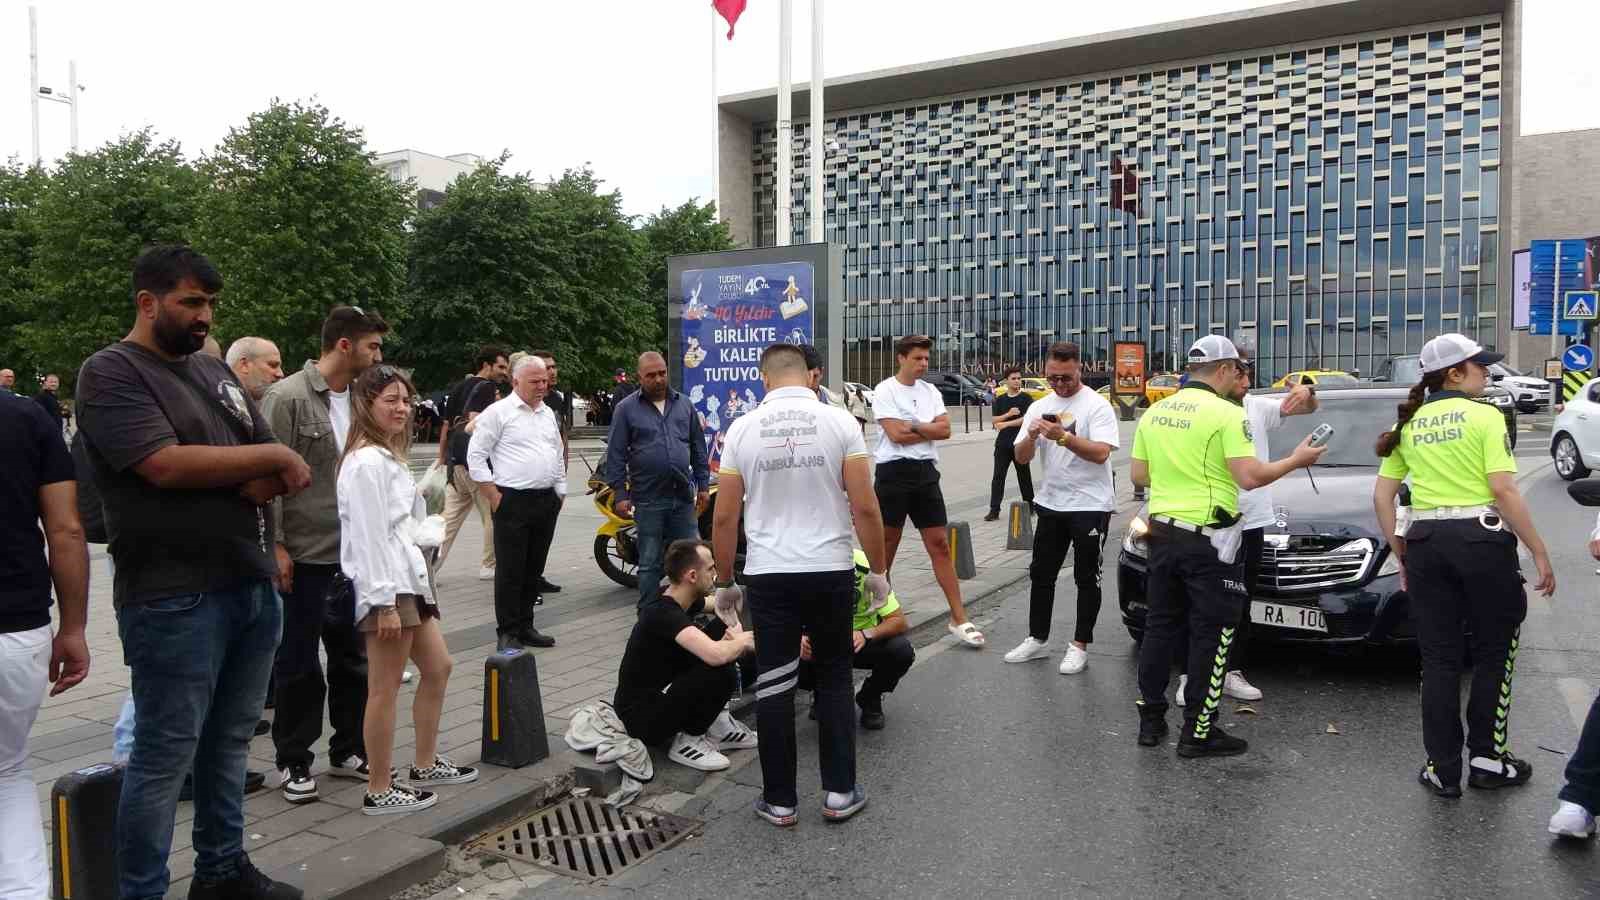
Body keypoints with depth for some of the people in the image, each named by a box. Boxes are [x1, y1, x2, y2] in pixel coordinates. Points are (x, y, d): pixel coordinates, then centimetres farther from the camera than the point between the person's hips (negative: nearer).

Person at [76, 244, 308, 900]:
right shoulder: (112, 373, -6)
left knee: (228, 742, 15)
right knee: (164, 756, 2)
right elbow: (166, 464, -20)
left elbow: (286, 473, 12)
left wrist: (263, 482, -11)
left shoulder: (215, 371, 15)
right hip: (175, 599, -7)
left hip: (253, 586, 7)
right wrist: (270, 457, -9)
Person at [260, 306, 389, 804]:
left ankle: (349, 750, 28)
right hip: (304, 556, -6)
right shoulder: (288, 398, -12)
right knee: (299, 663, 7)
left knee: (353, 658, 14)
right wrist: (275, 545, -16)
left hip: (352, 556, 7)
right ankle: (293, 762, 21)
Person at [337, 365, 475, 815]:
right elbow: (369, 537, -20)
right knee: (385, 689, -1)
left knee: (438, 667, 17)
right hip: (385, 588, -11)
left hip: (406, 580, 11)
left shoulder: (388, 457, 17)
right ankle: (379, 791, 10)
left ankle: (425, 766, 29)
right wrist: (385, 603, -21)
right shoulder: (367, 462, -15)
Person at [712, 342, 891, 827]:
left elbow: (724, 518, 1)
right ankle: (839, 792, 17)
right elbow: (865, 506, -7)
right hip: (831, 571, 0)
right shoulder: (839, 422, -4)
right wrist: (878, 570, 5)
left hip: (769, 575, 0)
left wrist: (725, 582, 12)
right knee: (834, 680, 15)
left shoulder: (743, 429, 0)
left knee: (774, 687, 8)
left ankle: (779, 801, 16)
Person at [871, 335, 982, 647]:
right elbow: (896, 434, -16)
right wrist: (929, 429, -3)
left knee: (940, 544, 3)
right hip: (894, 472, -5)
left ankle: (959, 618, 5)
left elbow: (945, 430, -1)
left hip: (926, 472, 5)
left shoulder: (931, 391, 11)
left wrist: (911, 426, -10)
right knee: (886, 544, 6)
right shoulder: (885, 390, -5)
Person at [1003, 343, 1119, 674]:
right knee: (1041, 573, 12)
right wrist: (1031, 436, -19)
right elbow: (1021, 458, 1)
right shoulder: (1039, 407, 6)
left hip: (1090, 505, -6)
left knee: (1086, 578, 4)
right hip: (1051, 503, 6)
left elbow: (1101, 453, -23)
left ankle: (1080, 645, 13)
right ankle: (1037, 639, 24)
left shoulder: (1096, 405, -10)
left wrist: (1063, 437, -33)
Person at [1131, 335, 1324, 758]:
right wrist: (1297, 460, -4)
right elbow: (1250, 477, -18)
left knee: (1160, 626, 14)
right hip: (1208, 539, -7)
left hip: (1162, 532, 7)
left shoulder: (1155, 412, 8)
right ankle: (1198, 732, 7)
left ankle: (1150, 720, 21)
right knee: (1211, 634, 3)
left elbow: (1138, 474, 11)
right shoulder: (1226, 413, -12)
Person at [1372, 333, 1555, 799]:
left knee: (1439, 658, 9)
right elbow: (1504, 490, -13)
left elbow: (1382, 497, 9)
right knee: (1495, 650, 13)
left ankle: (1443, 770, 11)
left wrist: (1401, 555, 16)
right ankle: (1487, 757, 17)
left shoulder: (1409, 424, 11)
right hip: (1482, 538, -4)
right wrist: (1539, 552, -7)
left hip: (1425, 542, 4)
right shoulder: (1485, 417, -4)